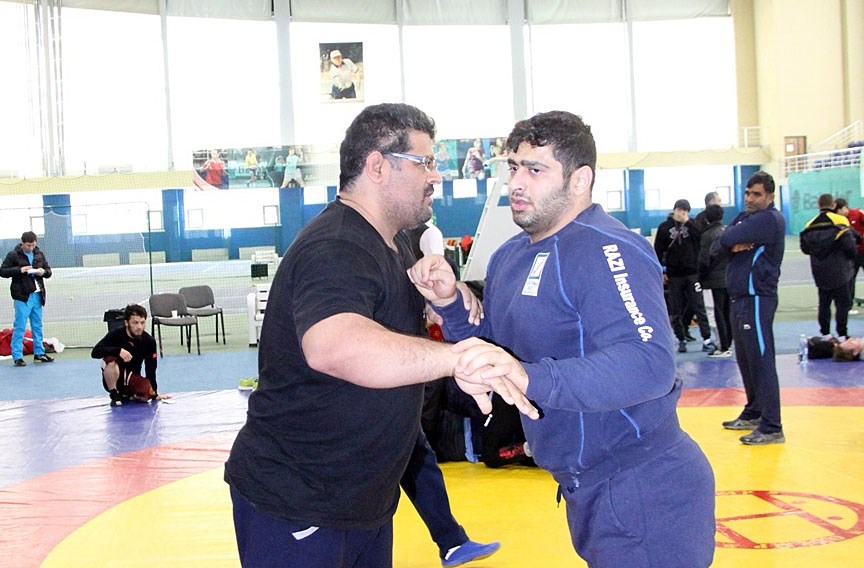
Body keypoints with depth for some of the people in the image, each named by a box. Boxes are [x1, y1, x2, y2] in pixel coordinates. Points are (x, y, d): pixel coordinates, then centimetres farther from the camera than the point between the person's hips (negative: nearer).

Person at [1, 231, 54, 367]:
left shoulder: (39, 254, 10)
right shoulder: (13, 255, -4)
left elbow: (48, 271, 17)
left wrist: (44, 271, -6)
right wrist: (20, 270, -17)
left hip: (37, 295, 5)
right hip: (22, 296, -5)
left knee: (37, 326, 13)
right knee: (20, 327, -4)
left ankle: (39, 353, 22)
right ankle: (17, 357, -1)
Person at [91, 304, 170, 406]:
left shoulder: (149, 341, -8)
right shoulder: (115, 334, -15)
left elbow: (151, 369, -3)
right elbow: (95, 352, -26)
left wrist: (154, 394, -4)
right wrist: (118, 350, -38)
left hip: (133, 380, 3)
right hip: (113, 380, -3)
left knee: (146, 395, -28)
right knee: (110, 360, -33)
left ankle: (128, 395, 8)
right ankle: (114, 395, -13)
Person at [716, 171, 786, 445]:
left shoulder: (770, 219, -12)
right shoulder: (744, 217, 16)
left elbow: (728, 237, -22)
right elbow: (720, 245, 4)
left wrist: (733, 242, -1)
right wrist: (735, 246, -14)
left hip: (757, 299, -9)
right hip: (739, 297, 9)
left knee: (761, 361, -10)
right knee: (745, 360, 15)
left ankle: (771, 428, -8)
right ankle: (753, 414, 27)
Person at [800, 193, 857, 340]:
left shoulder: (810, 225, 0)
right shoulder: (840, 221, -13)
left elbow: (805, 248, 6)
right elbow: (850, 247, -16)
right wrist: (852, 254, 5)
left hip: (819, 273, 4)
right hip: (838, 273, -4)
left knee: (824, 303, 14)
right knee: (843, 302, 3)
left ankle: (825, 334, 18)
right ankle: (842, 335, 1)